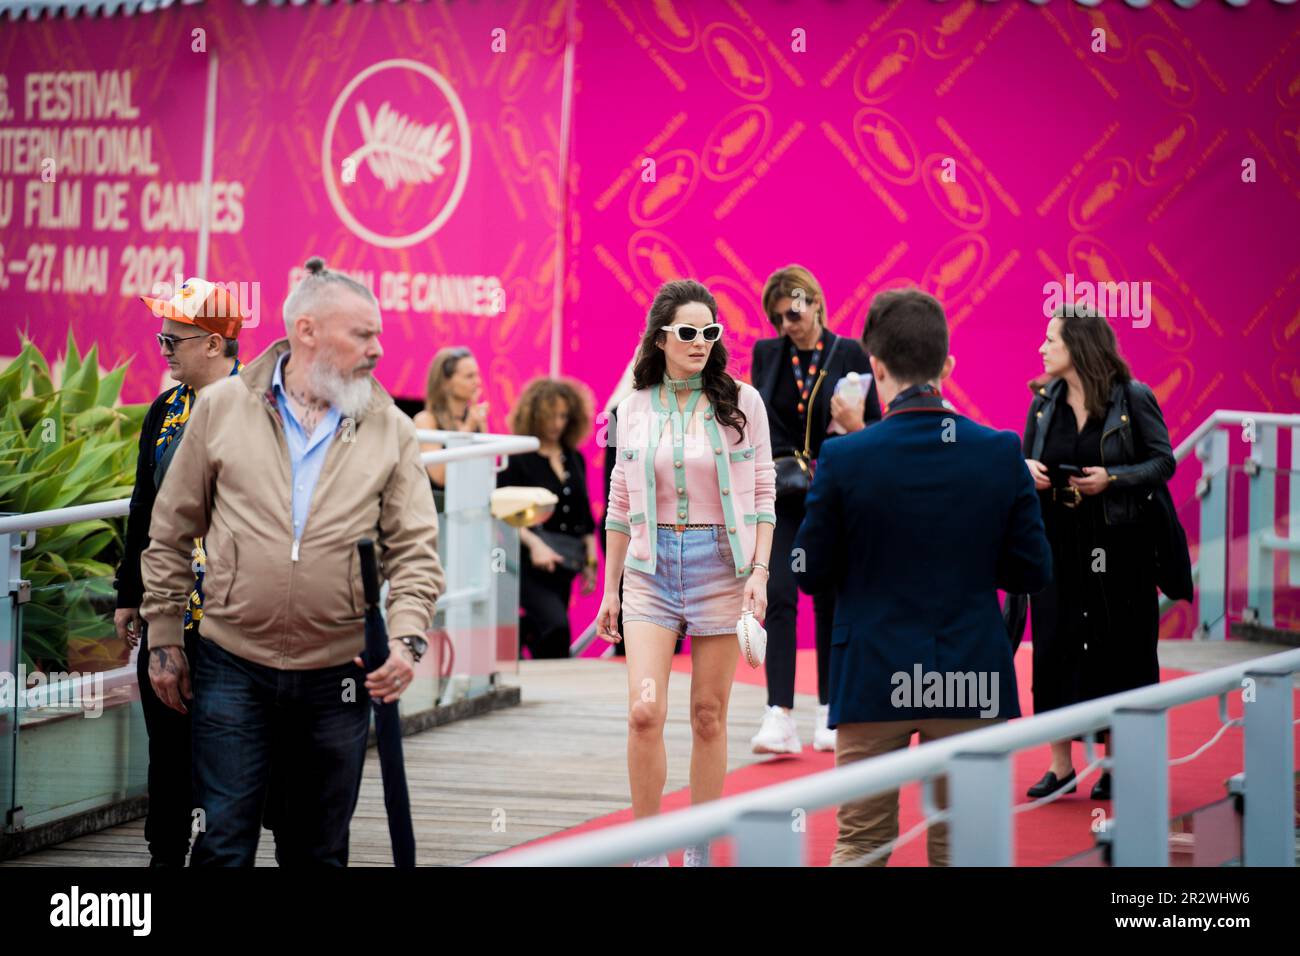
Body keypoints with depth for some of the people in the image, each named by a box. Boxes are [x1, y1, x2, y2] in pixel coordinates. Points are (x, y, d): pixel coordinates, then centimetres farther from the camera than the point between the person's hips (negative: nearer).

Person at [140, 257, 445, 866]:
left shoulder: (389, 429, 4)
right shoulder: (221, 408, 1)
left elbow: (415, 551, 3)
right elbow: (171, 534, 7)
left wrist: (406, 637, -14)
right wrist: (164, 640, 6)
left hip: (338, 678, 2)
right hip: (232, 670, -1)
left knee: (318, 850, 10)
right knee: (222, 845, -3)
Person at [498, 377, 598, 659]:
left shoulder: (574, 459, 14)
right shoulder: (517, 459, -5)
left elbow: (585, 516, 19)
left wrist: (591, 560, 13)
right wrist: (534, 544, -24)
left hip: (564, 562, 7)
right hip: (530, 560, -6)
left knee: (539, 632, 8)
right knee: (556, 625, -21)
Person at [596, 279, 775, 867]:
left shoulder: (741, 403, 1)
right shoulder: (634, 409, 6)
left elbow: (763, 493, 3)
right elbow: (620, 504, 12)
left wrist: (760, 572, -7)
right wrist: (610, 589, 12)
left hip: (720, 564, -1)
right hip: (651, 566, 1)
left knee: (709, 715, 3)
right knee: (644, 712, -11)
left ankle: (702, 850, 14)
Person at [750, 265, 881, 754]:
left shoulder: (850, 355, -3)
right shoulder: (766, 354, 5)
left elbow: (877, 426, -1)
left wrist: (856, 428, -21)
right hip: (780, 495, 1)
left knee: (831, 601, 7)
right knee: (778, 596, -11)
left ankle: (830, 714, 17)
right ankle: (779, 717, -16)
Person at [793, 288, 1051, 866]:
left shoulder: (844, 460, -11)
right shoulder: (1002, 454, -6)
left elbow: (812, 575, -2)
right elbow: (1032, 572, 0)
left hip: (873, 681, -1)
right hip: (971, 682, 1)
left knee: (861, 844, 7)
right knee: (959, 845, 8)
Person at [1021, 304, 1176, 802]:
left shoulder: (1133, 399, -7)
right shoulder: (1044, 403, 7)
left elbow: (1163, 462, -5)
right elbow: (1026, 460, 16)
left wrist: (1111, 479, -18)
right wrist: (1026, 469, -7)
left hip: (1116, 545, -4)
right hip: (1056, 543, 4)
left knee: (1116, 649, 1)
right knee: (1053, 645, 3)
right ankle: (1060, 765, 11)